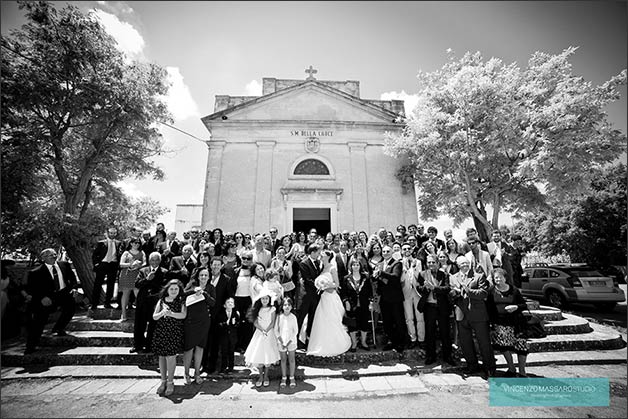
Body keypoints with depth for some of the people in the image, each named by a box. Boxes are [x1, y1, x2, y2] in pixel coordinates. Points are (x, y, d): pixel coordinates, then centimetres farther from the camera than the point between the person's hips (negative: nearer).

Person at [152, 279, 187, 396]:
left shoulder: (181, 302, -1)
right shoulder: (161, 301, 5)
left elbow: (183, 315, -12)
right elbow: (154, 317, 3)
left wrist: (171, 313, -27)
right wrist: (162, 313, -18)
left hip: (174, 332, -2)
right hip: (161, 332, 3)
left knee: (171, 356, -4)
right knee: (162, 356, 10)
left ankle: (170, 382, 14)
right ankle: (163, 381, 27)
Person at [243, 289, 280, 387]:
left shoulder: (272, 309, -3)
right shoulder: (257, 309, 4)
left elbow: (272, 323, -6)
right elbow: (255, 323, -2)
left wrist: (266, 331, -18)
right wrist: (262, 331, -15)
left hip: (269, 334, -2)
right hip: (259, 334, 2)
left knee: (268, 355, 2)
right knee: (258, 355, 1)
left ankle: (266, 376, 21)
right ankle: (261, 376, 20)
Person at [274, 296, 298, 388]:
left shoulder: (293, 317, -11)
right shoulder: (279, 317, -8)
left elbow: (295, 331, -7)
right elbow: (276, 330, -3)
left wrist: (288, 342, -12)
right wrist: (281, 342, -11)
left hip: (291, 342, -1)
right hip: (281, 342, 1)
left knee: (292, 360, 10)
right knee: (283, 360, 13)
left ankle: (292, 377, 26)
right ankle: (284, 378, 29)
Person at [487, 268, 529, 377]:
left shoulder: (514, 290, 1)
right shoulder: (492, 291, 1)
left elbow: (524, 305, 6)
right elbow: (489, 308, 3)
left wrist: (516, 307, -15)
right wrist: (492, 323, -1)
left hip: (516, 323, 0)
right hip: (500, 324, 0)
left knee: (522, 347, -2)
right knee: (504, 347, -1)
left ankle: (522, 372, 18)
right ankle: (511, 369, 21)